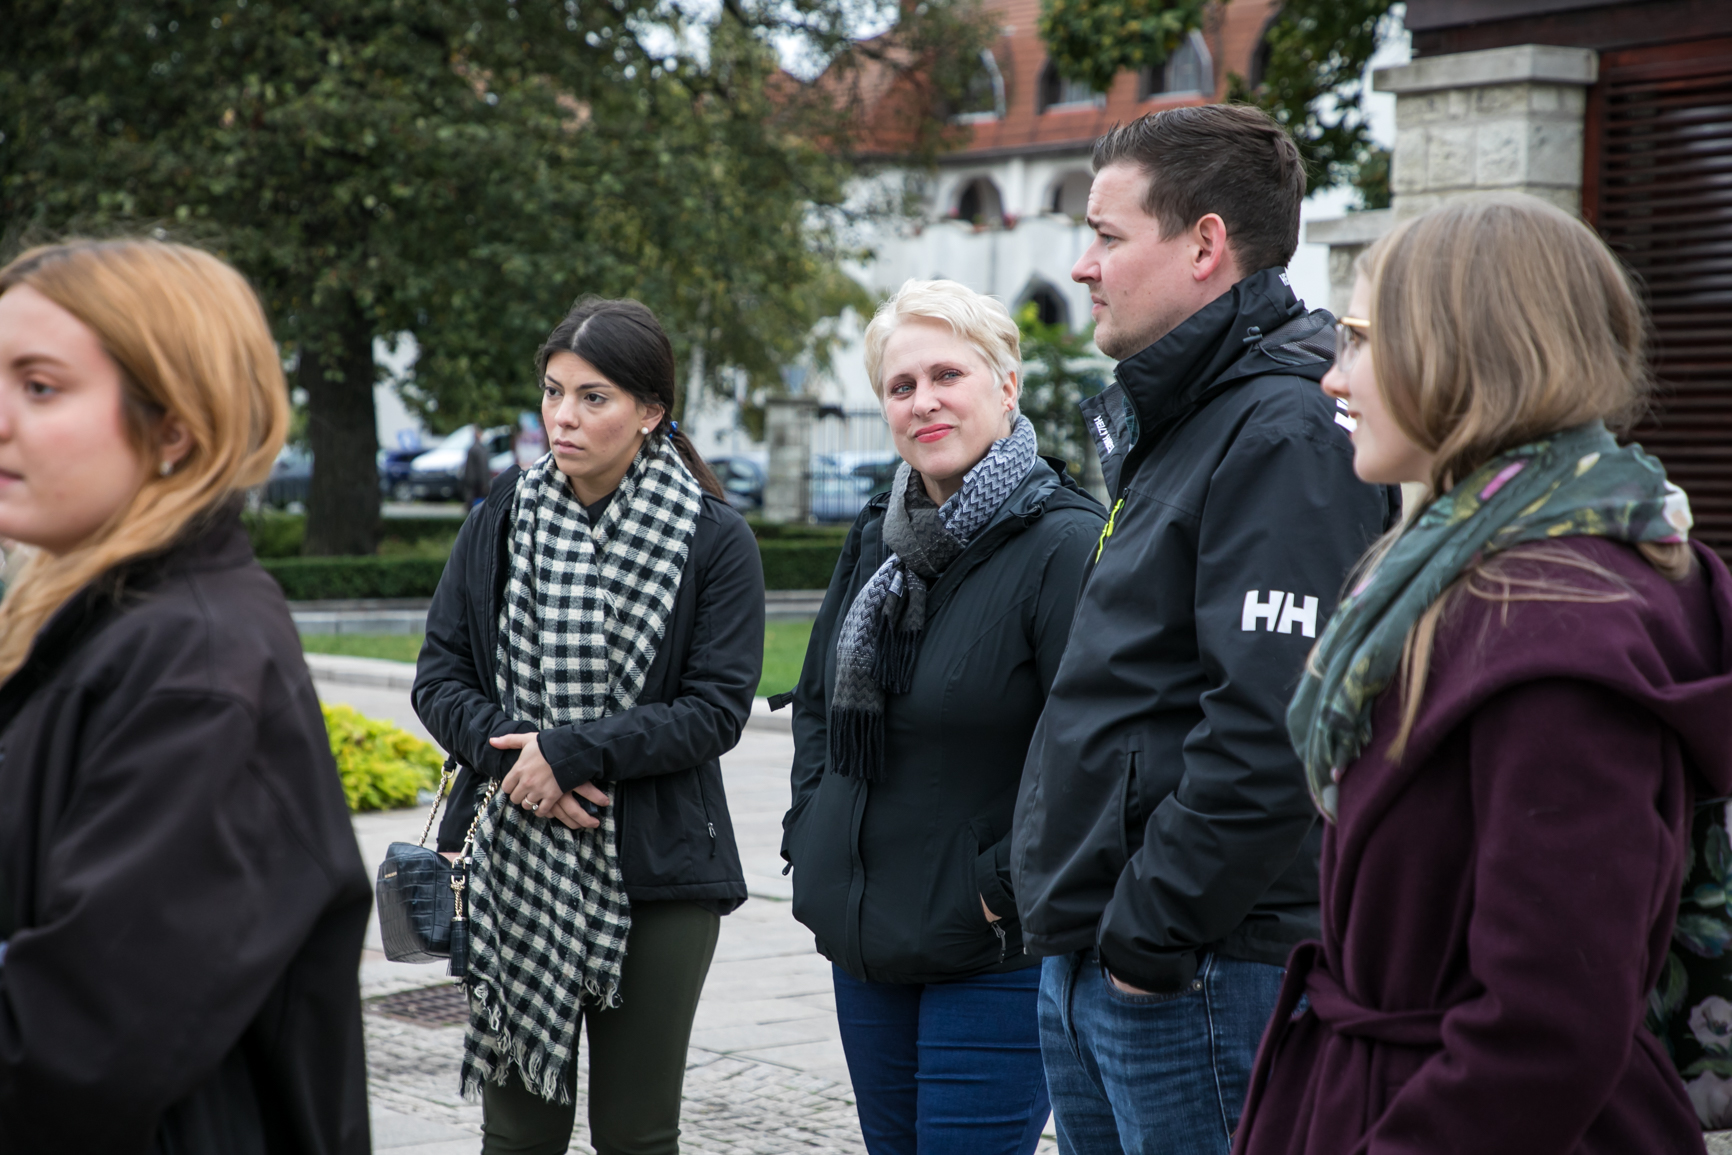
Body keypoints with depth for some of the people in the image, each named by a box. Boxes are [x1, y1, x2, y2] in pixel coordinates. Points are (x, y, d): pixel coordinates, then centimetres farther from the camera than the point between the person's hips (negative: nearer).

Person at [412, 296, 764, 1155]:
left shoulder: (714, 539, -4)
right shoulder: (501, 521, 5)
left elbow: (719, 708, -9)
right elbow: (438, 674, 6)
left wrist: (571, 752, -17)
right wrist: (505, 750, -13)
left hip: (654, 878, -2)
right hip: (513, 867, 2)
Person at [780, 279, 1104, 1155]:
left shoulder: (1064, 544, -15)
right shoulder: (876, 539, 10)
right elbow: (816, 703, 23)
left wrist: (1006, 887, -18)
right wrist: (811, 836, 12)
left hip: (993, 954, -7)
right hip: (864, 936, 8)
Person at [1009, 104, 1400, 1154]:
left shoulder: (1287, 436, -16)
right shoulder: (1173, 421, 17)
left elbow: (1270, 732, -25)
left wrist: (1149, 938, -19)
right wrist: (1070, 915, 17)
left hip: (1202, 976, -10)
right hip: (1094, 961, 10)